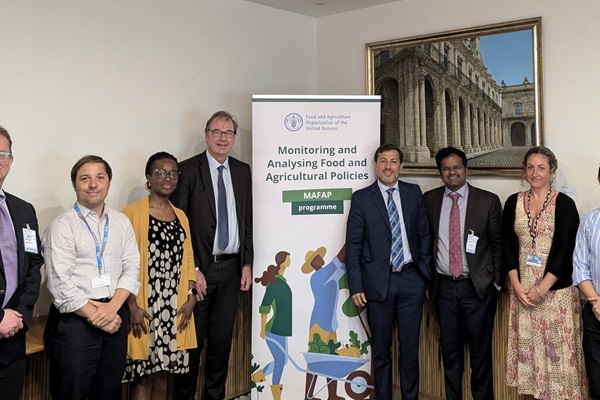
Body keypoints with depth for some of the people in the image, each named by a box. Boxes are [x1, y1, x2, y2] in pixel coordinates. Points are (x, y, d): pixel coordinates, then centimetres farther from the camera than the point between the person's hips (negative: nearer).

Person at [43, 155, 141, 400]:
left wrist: (111, 309, -11)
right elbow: (60, 283, -12)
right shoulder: (62, 226, -5)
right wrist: (96, 316, -11)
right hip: (75, 320, -4)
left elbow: (132, 269, 3)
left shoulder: (122, 222, 9)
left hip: (116, 317, 4)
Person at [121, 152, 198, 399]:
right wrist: (132, 306, -15)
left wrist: (191, 296, 2)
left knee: (163, 372, 14)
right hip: (144, 308, -5)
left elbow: (188, 259, 13)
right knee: (142, 375, 3)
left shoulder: (181, 216, 12)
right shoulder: (132, 213, -7)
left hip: (174, 307, 5)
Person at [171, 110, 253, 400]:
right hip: (199, 268, -4)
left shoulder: (242, 171, 9)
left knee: (222, 340, 13)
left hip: (231, 268, 4)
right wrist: (192, 269, -11)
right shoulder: (188, 169, -5)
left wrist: (247, 264, 6)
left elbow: (248, 221, 11)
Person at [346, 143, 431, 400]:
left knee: (410, 347, 11)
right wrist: (355, 286, -7)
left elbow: (424, 235, 11)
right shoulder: (361, 198, -1)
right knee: (381, 349, 11)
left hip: (411, 280, 2)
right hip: (378, 282, -1)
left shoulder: (414, 193, 7)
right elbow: (353, 244, -2)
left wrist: (426, 273, 6)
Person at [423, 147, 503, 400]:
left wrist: (496, 282, -2)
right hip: (444, 286, 2)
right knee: (449, 350, 13)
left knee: (480, 351, 6)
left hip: (478, 286, -2)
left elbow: (498, 244, 1)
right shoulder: (429, 200, 3)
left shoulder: (488, 201, -3)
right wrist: (428, 278, 5)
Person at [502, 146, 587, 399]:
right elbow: (508, 246, 5)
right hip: (522, 290, 3)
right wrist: (516, 285, -5)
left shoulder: (564, 204, -4)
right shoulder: (513, 202, 6)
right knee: (528, 347, 9)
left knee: (557, 349, 1)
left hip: (556, 290, -3)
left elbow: (566, 250, -9)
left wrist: (542, 287, -14)